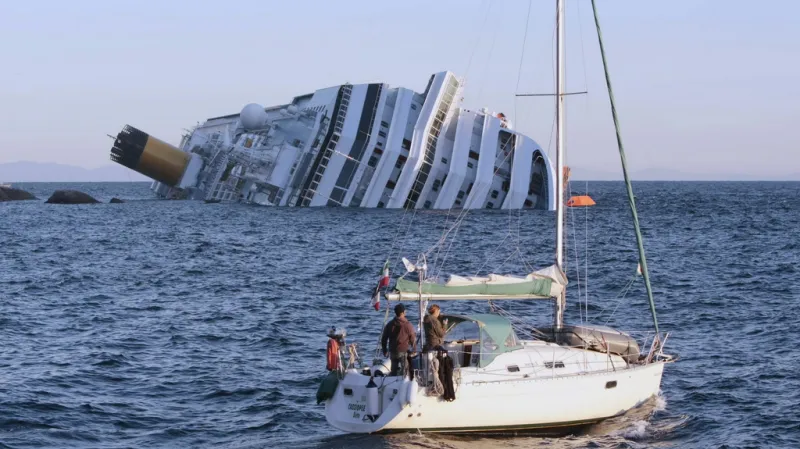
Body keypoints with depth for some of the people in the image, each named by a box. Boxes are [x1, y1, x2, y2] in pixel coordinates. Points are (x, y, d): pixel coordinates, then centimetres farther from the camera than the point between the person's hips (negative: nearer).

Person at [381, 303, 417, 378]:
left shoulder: (389, 324, 5)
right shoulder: (407, 325, -9)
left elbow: (384, 339, 10)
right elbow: (413, 338, -5)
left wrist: (385, 351, 21)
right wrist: (414, 350, 8)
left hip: (393, 352, 5)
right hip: (404, 352, -5)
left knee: (393, 371, 14)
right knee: (404, 371, -2)